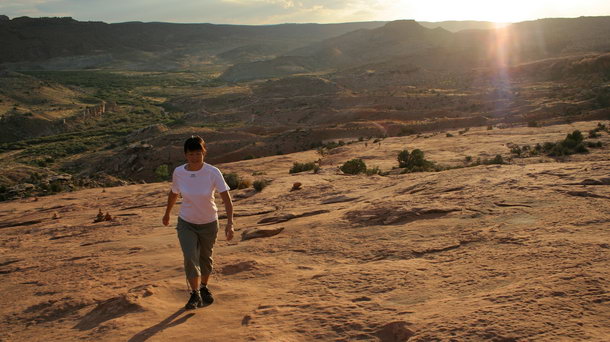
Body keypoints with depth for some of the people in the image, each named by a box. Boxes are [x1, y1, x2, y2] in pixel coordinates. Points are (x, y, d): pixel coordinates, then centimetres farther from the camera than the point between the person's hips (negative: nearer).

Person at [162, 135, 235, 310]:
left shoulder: (213, 172, -21)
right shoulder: (178, 172, -14)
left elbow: (226, 198, -22)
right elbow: (173, 194, 5)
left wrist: (230, 222, -34)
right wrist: (167, 214, 18)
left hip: (209, 223, 0)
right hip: (186, 223, 0)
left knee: (205, 258, 17)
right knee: (190, 258, -13)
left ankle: (204, 287, 43)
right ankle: (195, 295, 6)